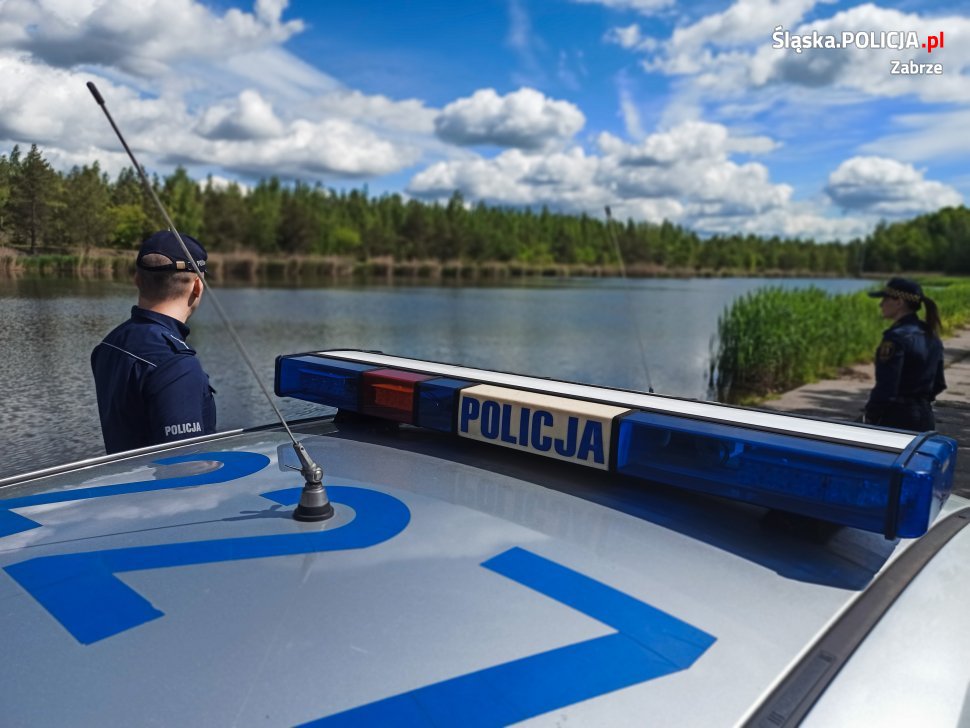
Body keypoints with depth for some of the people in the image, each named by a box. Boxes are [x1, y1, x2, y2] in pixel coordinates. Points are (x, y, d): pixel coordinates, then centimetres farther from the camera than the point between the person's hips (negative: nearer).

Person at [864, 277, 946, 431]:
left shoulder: (896, 338, -19)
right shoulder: (931, 336, 9)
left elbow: (885, 388, -21)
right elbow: (938, 385, 15)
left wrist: (870, 419, -12)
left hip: (896, 420, -9)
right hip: (925, 419, 9)